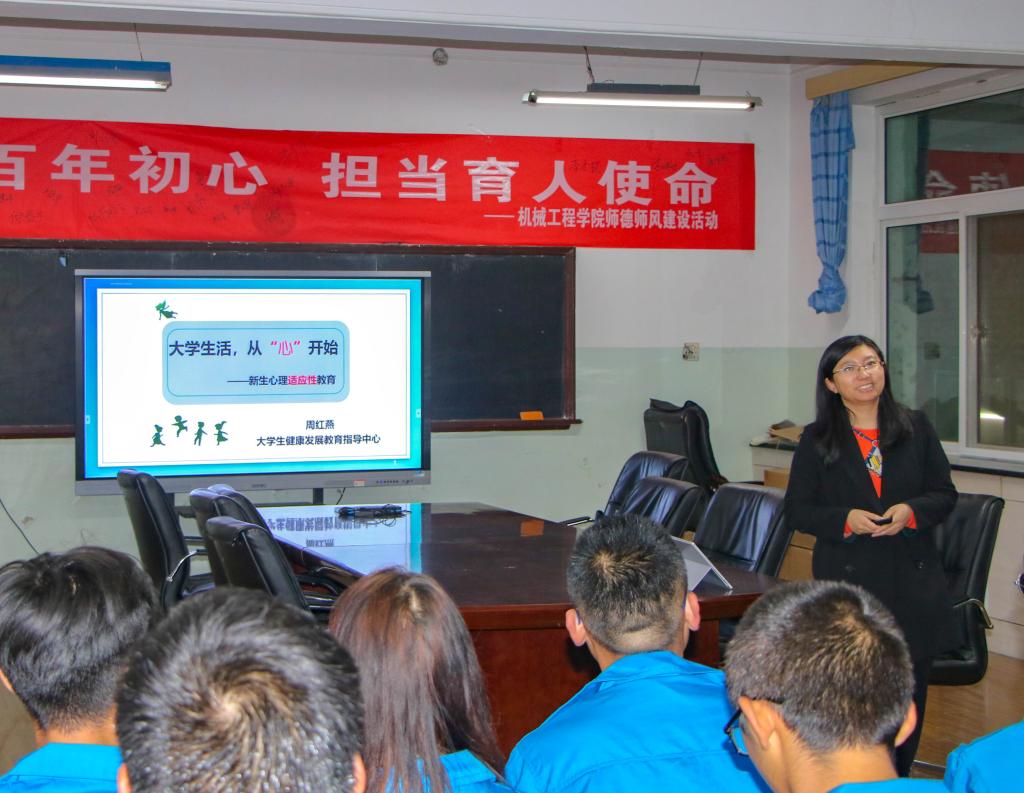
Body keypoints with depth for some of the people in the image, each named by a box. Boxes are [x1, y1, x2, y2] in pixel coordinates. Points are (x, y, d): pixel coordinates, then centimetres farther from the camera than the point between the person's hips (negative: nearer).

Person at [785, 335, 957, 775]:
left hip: (913, 580, 2)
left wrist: (911, 511, -14)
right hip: (847, 581, -2)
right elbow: (798, 510, 2)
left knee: (910, 688, 9)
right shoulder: (816, 441, 2)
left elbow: (945, 494, 7)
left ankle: (899, 778, 25)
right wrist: (845, 520, -16)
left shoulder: (916, 428, 5)